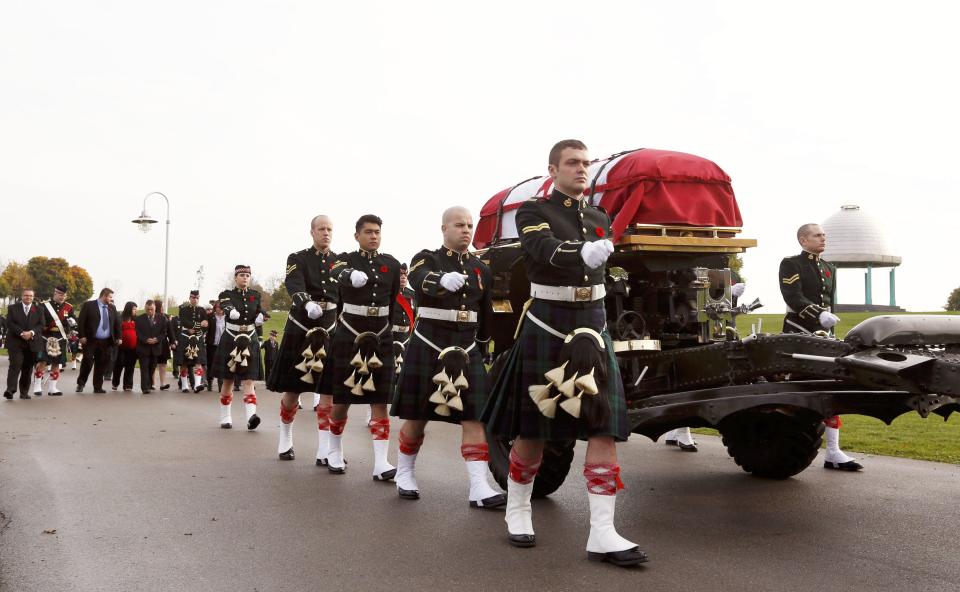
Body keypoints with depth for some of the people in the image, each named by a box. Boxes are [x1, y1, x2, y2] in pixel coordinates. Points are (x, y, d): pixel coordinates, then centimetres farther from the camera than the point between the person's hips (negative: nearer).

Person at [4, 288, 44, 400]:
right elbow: (10, 323, -3)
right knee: (15, 364, -15)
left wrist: (31, 332, -16)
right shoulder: (12, 308, 7)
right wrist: (21, 333, -17)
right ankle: (10, 389, -20)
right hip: (15, 342, -2)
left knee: (28, 368, 4)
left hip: (32, 343, 2)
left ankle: (24, 391, 10)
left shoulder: (38, 310, 12)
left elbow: (41, 325, 3)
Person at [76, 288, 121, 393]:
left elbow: (117, 323, 17)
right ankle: (80, 384, 11)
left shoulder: (112, 308, 14)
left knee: (101, 365, 5)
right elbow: (81, 321, -4)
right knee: (87, 362, -7)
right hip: (91, 340, -4)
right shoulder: (88, 305, -1)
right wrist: (82, 336, -11)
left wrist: (118, 337, 8)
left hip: (106, 341, 4)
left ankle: (98, 387, 12)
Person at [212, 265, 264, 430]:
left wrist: (260, 317, -13)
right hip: (230, 340, -1)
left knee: (248, 380, -9)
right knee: (227, 380, 7)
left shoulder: (255, 295, 8)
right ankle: (225, 417, 19)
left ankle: (251, 416, -23)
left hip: (250, 341, 1)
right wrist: (231, 312, -47)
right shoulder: (227, 295, -1)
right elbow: (226, 307, -23)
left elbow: (259, 313, 12)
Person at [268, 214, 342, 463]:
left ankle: (324, 451, -1)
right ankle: (285, 440, 28)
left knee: (328, 391, -4)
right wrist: (308, 304, -41)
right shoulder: (297, 259, -1)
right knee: (292, 390, 7)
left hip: (330, 332, 2)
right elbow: (295, 288, -20)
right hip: (299, 330, -2)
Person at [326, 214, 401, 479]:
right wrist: (353, 276, -50)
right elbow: (338, 274, -27)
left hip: (381, 338, 2)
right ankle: (335, 452, 29)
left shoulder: (392, 264, 6)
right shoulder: (346, 260, -2)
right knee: (342, 398, 6)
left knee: (380, 400, -4)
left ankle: (381, 464, -6)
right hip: (349, 336, -2)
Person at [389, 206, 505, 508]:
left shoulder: (482, 269, 9)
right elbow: (422, 282, -30)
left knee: (474, 418, -7)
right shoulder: (426, 259, -4)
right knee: (416, 417, 7)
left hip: (467, 351, 3)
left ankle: (479, 488, -8)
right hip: (428, 348, -3)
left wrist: (482, 353, 21)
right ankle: (405, 474, 27)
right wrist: (443, 280, -51)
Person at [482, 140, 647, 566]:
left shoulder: (600, 218, 12)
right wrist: (583, 252, -46)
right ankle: (518, 511, 27)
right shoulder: (532, 212, -5)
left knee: (605, 426, -6)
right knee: (532, 429, 6)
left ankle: (602, 534, -6)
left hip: (592, 327, 5)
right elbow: (546, 250, -27)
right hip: (545, 328, -4)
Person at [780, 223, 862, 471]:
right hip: (797, 334, -6)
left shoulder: (829, 268, 18)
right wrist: (820, 314, -30)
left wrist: (830, 333, 20)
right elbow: (793, 297, -18)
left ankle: (833, 453, 1)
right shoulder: (790, 264, -3)